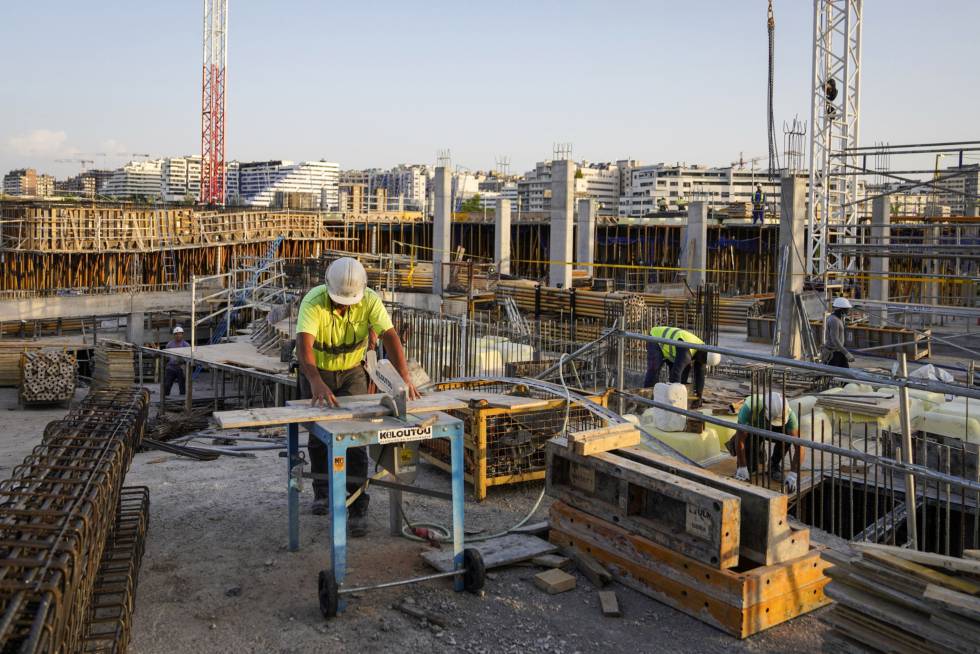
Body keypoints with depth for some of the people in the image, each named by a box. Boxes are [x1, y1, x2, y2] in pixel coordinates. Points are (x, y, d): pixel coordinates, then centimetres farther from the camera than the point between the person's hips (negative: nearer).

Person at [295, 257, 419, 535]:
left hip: (352, 371, 1)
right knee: (319, 436, 11)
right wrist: (317, 383, -61)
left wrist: (405, 378, -47)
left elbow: (390, 337, -33)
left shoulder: (370, 300, -25)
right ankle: (323, 491, 34)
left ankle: (357, 509, -4)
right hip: (317, 371, 0)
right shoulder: (314, 303, -32)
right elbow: (304, 346, -45)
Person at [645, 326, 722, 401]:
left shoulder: (701, 350, -13)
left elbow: (700, 375, -5)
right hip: (656, 340, -8)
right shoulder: (686, 350, -40)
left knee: (685, 370, -1)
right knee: (654, 370, -21)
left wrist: (699, 394, -4)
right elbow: (676, 371, -44)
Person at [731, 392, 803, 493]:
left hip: (770, 430, 1)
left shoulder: (788, 413, -37)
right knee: (751, 465, -16)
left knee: (786, 435, -32)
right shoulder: (749, 407, -43)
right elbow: (739, 438, -37)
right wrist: (742, 468, -36)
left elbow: (799, 446, -39)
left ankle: (774, 465, -6)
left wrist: (792, 475, -48)